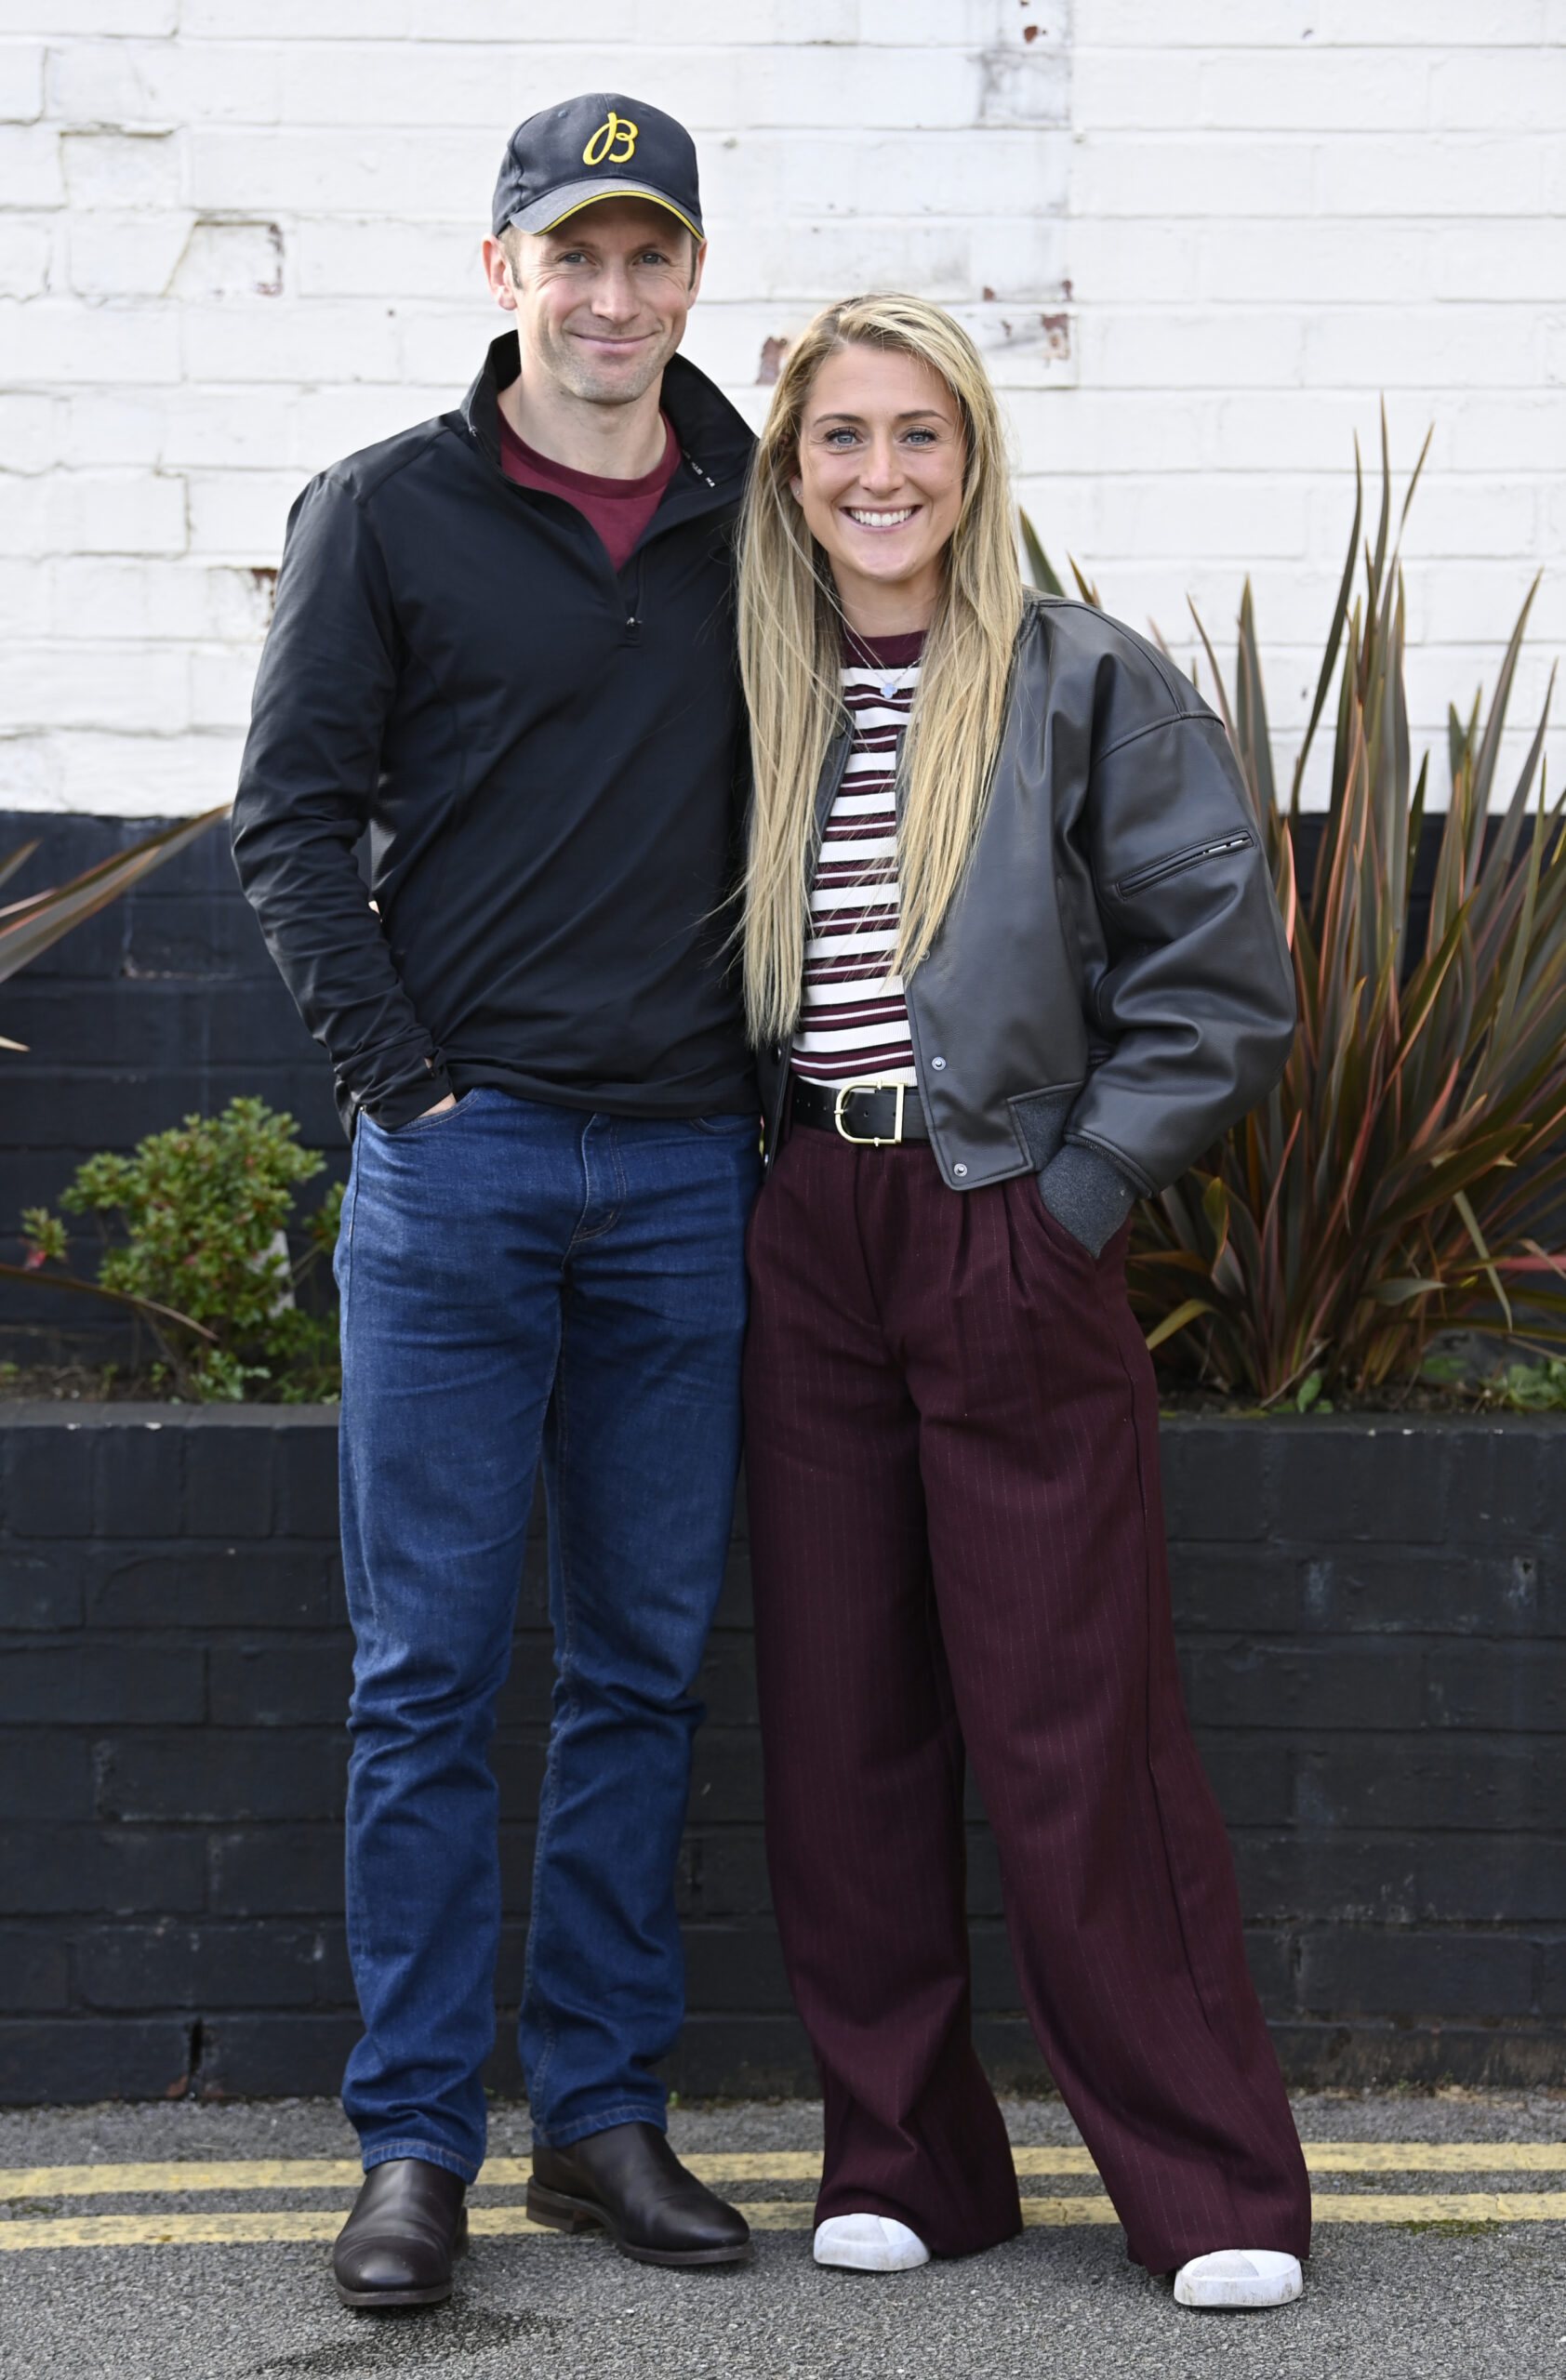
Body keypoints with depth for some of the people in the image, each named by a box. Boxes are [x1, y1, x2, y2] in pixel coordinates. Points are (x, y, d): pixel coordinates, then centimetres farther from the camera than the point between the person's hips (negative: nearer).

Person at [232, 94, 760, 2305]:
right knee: (429, 1665, -1)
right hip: (457, 1165, -3)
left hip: (686, 1174, 3)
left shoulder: (755, 524, 10)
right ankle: (415, 2140, 6)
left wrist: (778, 1086, 7)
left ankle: (605, 2110, 16)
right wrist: (403, 1074, -7)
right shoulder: (387, 511, 2)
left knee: (646, 1667, 7)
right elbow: (294, 819, 0)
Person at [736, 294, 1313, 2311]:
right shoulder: (755, 705, 9)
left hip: (1013, 1240, -4)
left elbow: (1224, 982, -4)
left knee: (1072, 1727, -4)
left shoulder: (1089, 688, -3)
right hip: (804, 1252, 4)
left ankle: (1215, 2187, 6)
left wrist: (1078, 1196, -9)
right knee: (838, 1725, 7)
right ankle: (904, 2157, 19)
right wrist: (756, 1190, 7)